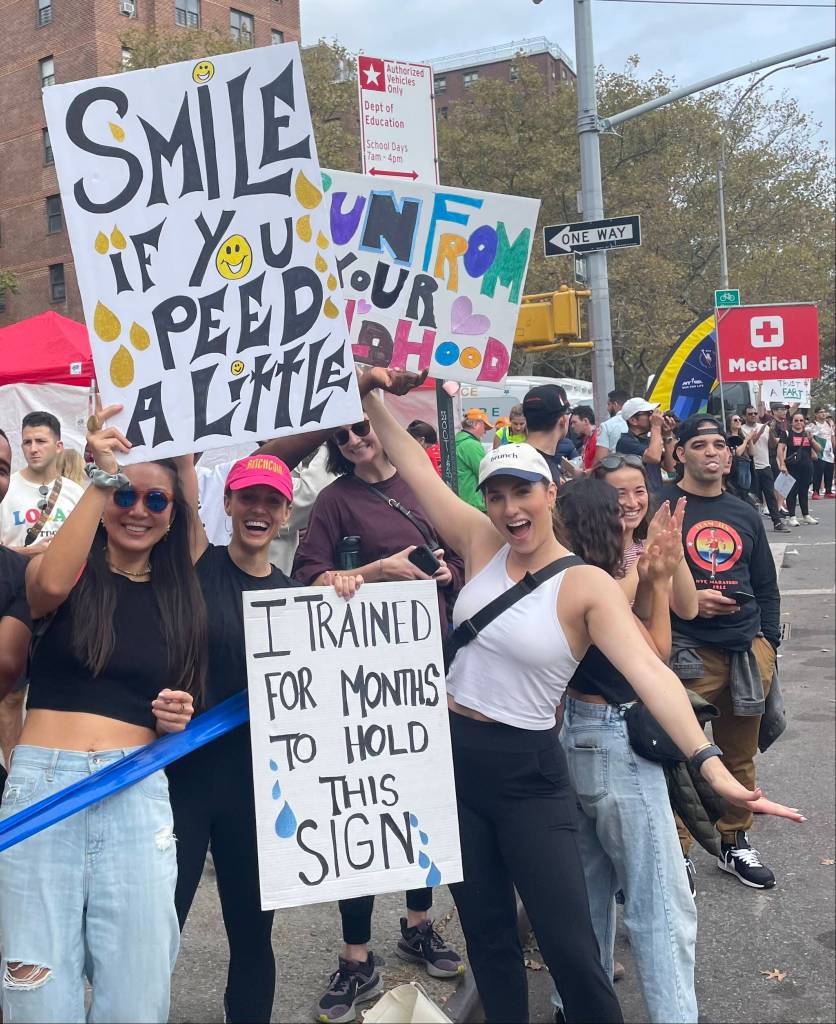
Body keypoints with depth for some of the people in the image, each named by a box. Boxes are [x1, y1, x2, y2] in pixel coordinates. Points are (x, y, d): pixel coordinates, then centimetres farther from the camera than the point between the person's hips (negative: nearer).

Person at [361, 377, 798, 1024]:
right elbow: (415, 467, 4)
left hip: (529, 773, -4)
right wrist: (371, 400, -2)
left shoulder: (587, 585, -13)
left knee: (569, 946, -1)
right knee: (486, 933, 17)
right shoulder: (482, 545, -1)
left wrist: (709, 763, -37)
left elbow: (647, 670, -26)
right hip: (454, 754, 4)